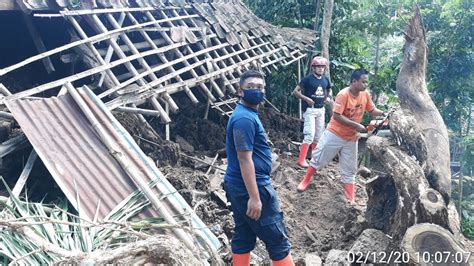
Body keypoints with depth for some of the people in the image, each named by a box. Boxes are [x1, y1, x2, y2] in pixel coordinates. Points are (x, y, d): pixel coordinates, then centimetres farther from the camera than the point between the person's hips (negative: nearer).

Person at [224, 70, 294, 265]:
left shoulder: (246, 114, 13)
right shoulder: (245, 118, -20)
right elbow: (244, 159, -24)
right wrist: (255, 197, -24)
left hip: (238, 186, 10)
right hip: (250, 187, -10)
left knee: (243, 236, 15)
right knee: (277, 239, 2)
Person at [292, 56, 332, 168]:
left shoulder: (325, 79, 6)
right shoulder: (308, 79, -11)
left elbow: (329, 90, 24)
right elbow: (295, 91, -11)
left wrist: (328, 97, 4)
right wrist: (306, 99, -20)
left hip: (321, 110, 6)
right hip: (310, 110, -6)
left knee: (319, 135, 12)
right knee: (310, 135, -13)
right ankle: (301, 160, -8)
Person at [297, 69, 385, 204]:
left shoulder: (365, 94, -5)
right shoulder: (343, 94, -23)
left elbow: (372, 111, 5)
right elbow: (336, 116, -27)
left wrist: (384, 114, -15)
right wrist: (356, 125, -29)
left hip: (351, 138, 5)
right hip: (334, 134, -5)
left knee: (349, 170, 11)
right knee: (319, 159, 8)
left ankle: (351, 199, 19)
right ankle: (306, 180, 31)